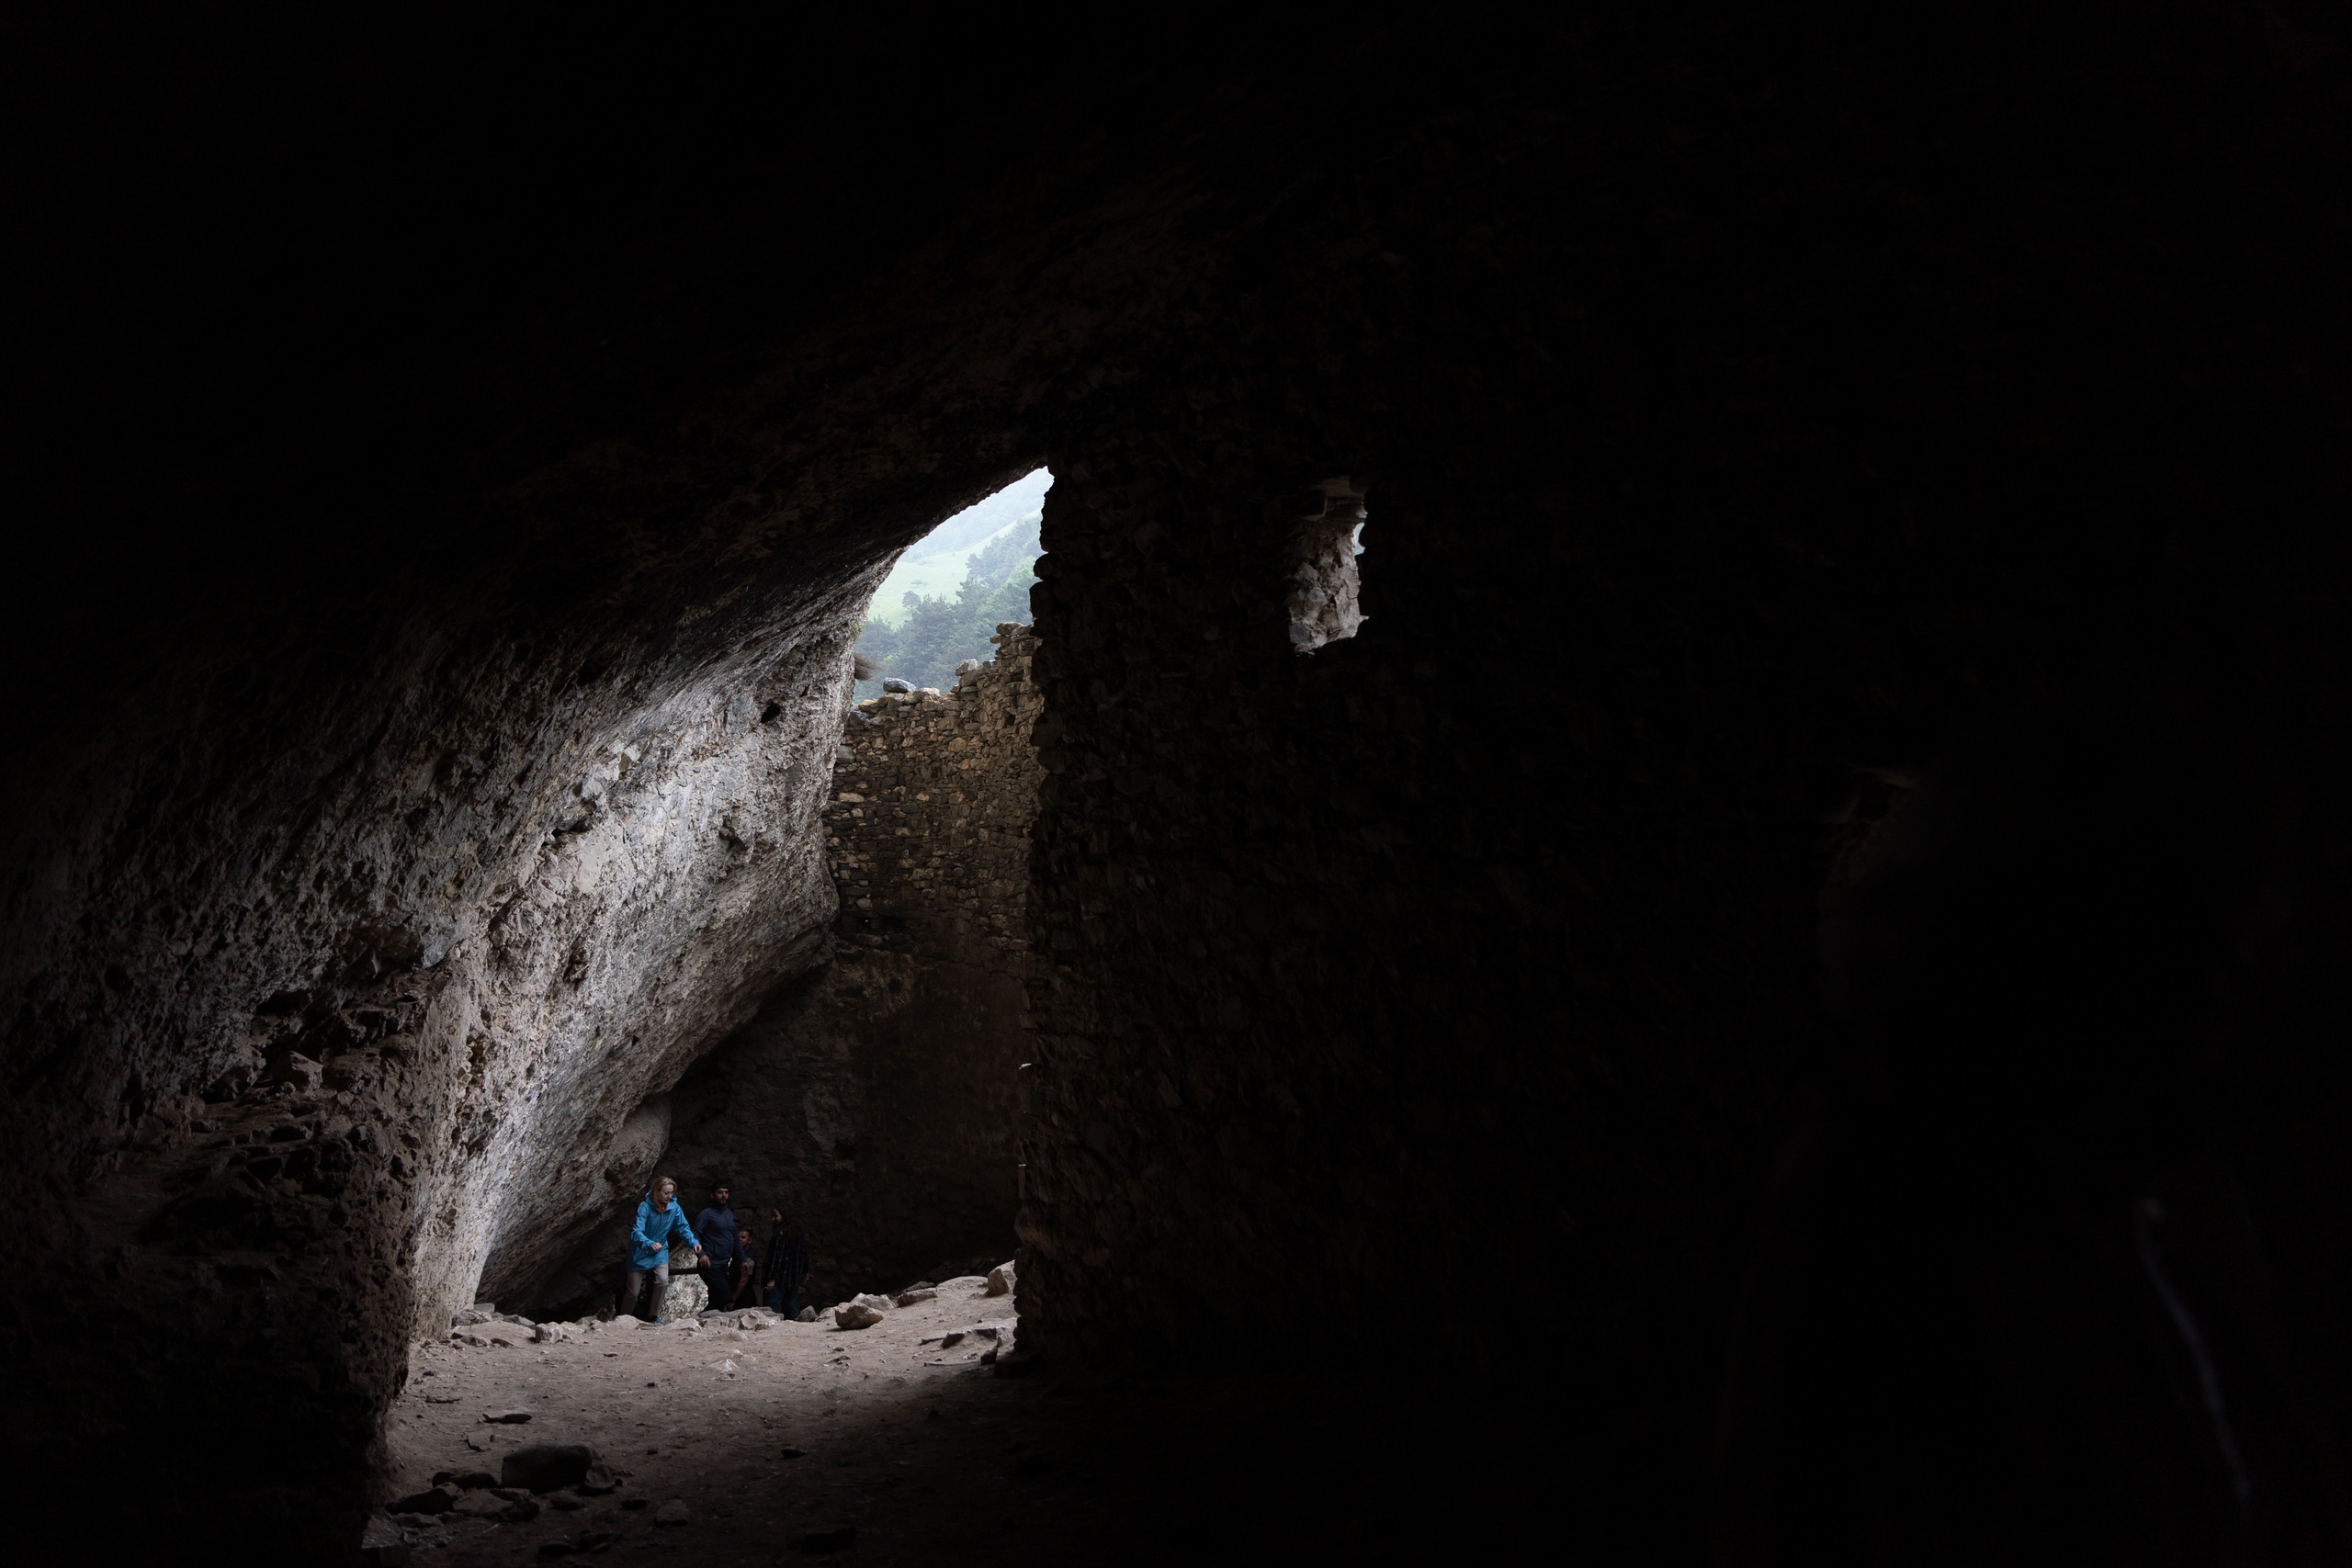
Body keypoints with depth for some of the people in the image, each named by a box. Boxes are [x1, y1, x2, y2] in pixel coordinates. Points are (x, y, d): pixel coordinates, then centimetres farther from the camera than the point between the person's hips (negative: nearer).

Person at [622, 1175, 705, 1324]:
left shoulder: (674, 1207, -10)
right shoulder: (645, 1206, -24)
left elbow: (683, 1228, -2)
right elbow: (636, 1231, -32)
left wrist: (693, 1242, -20)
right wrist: (649, 1244, -49)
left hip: (660, 1251, 3)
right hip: (640, 1252, -3)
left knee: (663, 1281, -17)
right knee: (633, 1291, 2)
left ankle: (653, 1316, 2)